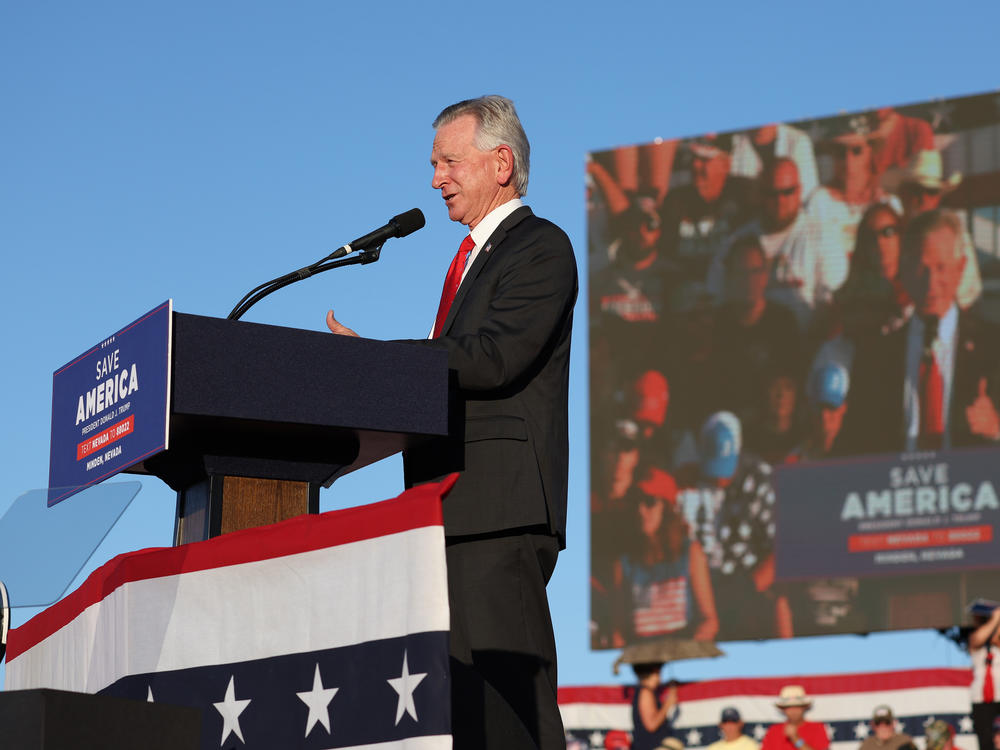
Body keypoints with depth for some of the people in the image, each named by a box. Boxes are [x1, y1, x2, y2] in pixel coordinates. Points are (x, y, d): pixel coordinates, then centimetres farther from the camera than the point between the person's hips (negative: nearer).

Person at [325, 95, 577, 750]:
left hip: (500, 507, -9)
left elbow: (496, 356, -17)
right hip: (457, 510, 9)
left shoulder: (541, 247, -2)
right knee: (466, 696, 6)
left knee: (506, 692, -14)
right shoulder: (478, 257, 27)